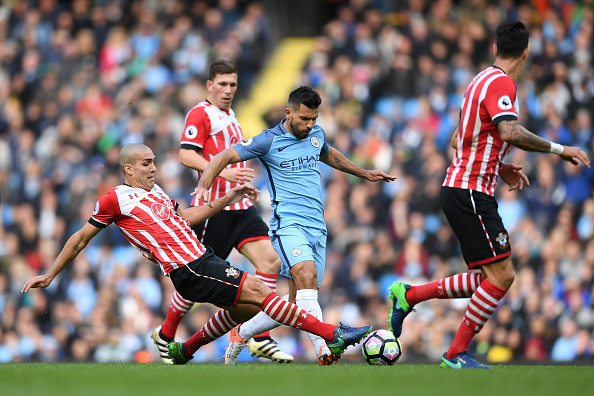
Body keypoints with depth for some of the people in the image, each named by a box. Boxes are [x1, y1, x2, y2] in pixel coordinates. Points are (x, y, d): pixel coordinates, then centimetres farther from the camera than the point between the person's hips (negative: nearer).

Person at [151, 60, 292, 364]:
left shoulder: (230, 117, 21)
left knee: (270, 260, -10)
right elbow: (186, 156, -18)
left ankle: (261, 339, -10)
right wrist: (224, 171, -26)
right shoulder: (201, 113, -7)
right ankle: (165, 335, 18)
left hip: (240, 207, 8)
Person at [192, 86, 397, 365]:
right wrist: (204, 186, -24)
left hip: (317, 227, 7)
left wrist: (365, 174, 44)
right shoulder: (269, 141, -5)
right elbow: (223, 157, -7)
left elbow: (329, 155, 37)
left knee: (298, 303, 3)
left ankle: (241, 334, 22)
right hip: (288, 223, -7)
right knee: (306, 276, -32)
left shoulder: (316, 135, 14)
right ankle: (323, 348, -43)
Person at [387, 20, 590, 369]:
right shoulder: (501, 83, -13)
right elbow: (509, 132, -30)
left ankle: (409, 295, 16)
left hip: (463, 190, 10)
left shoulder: (484, 80, 18)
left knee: (491, 278, 11)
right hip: (469, 192, -10)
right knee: (501, 275, -11)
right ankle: (457, 353, -6)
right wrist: (558, 149, -24)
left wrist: (499, 167, 22)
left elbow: (460, 140, 25)